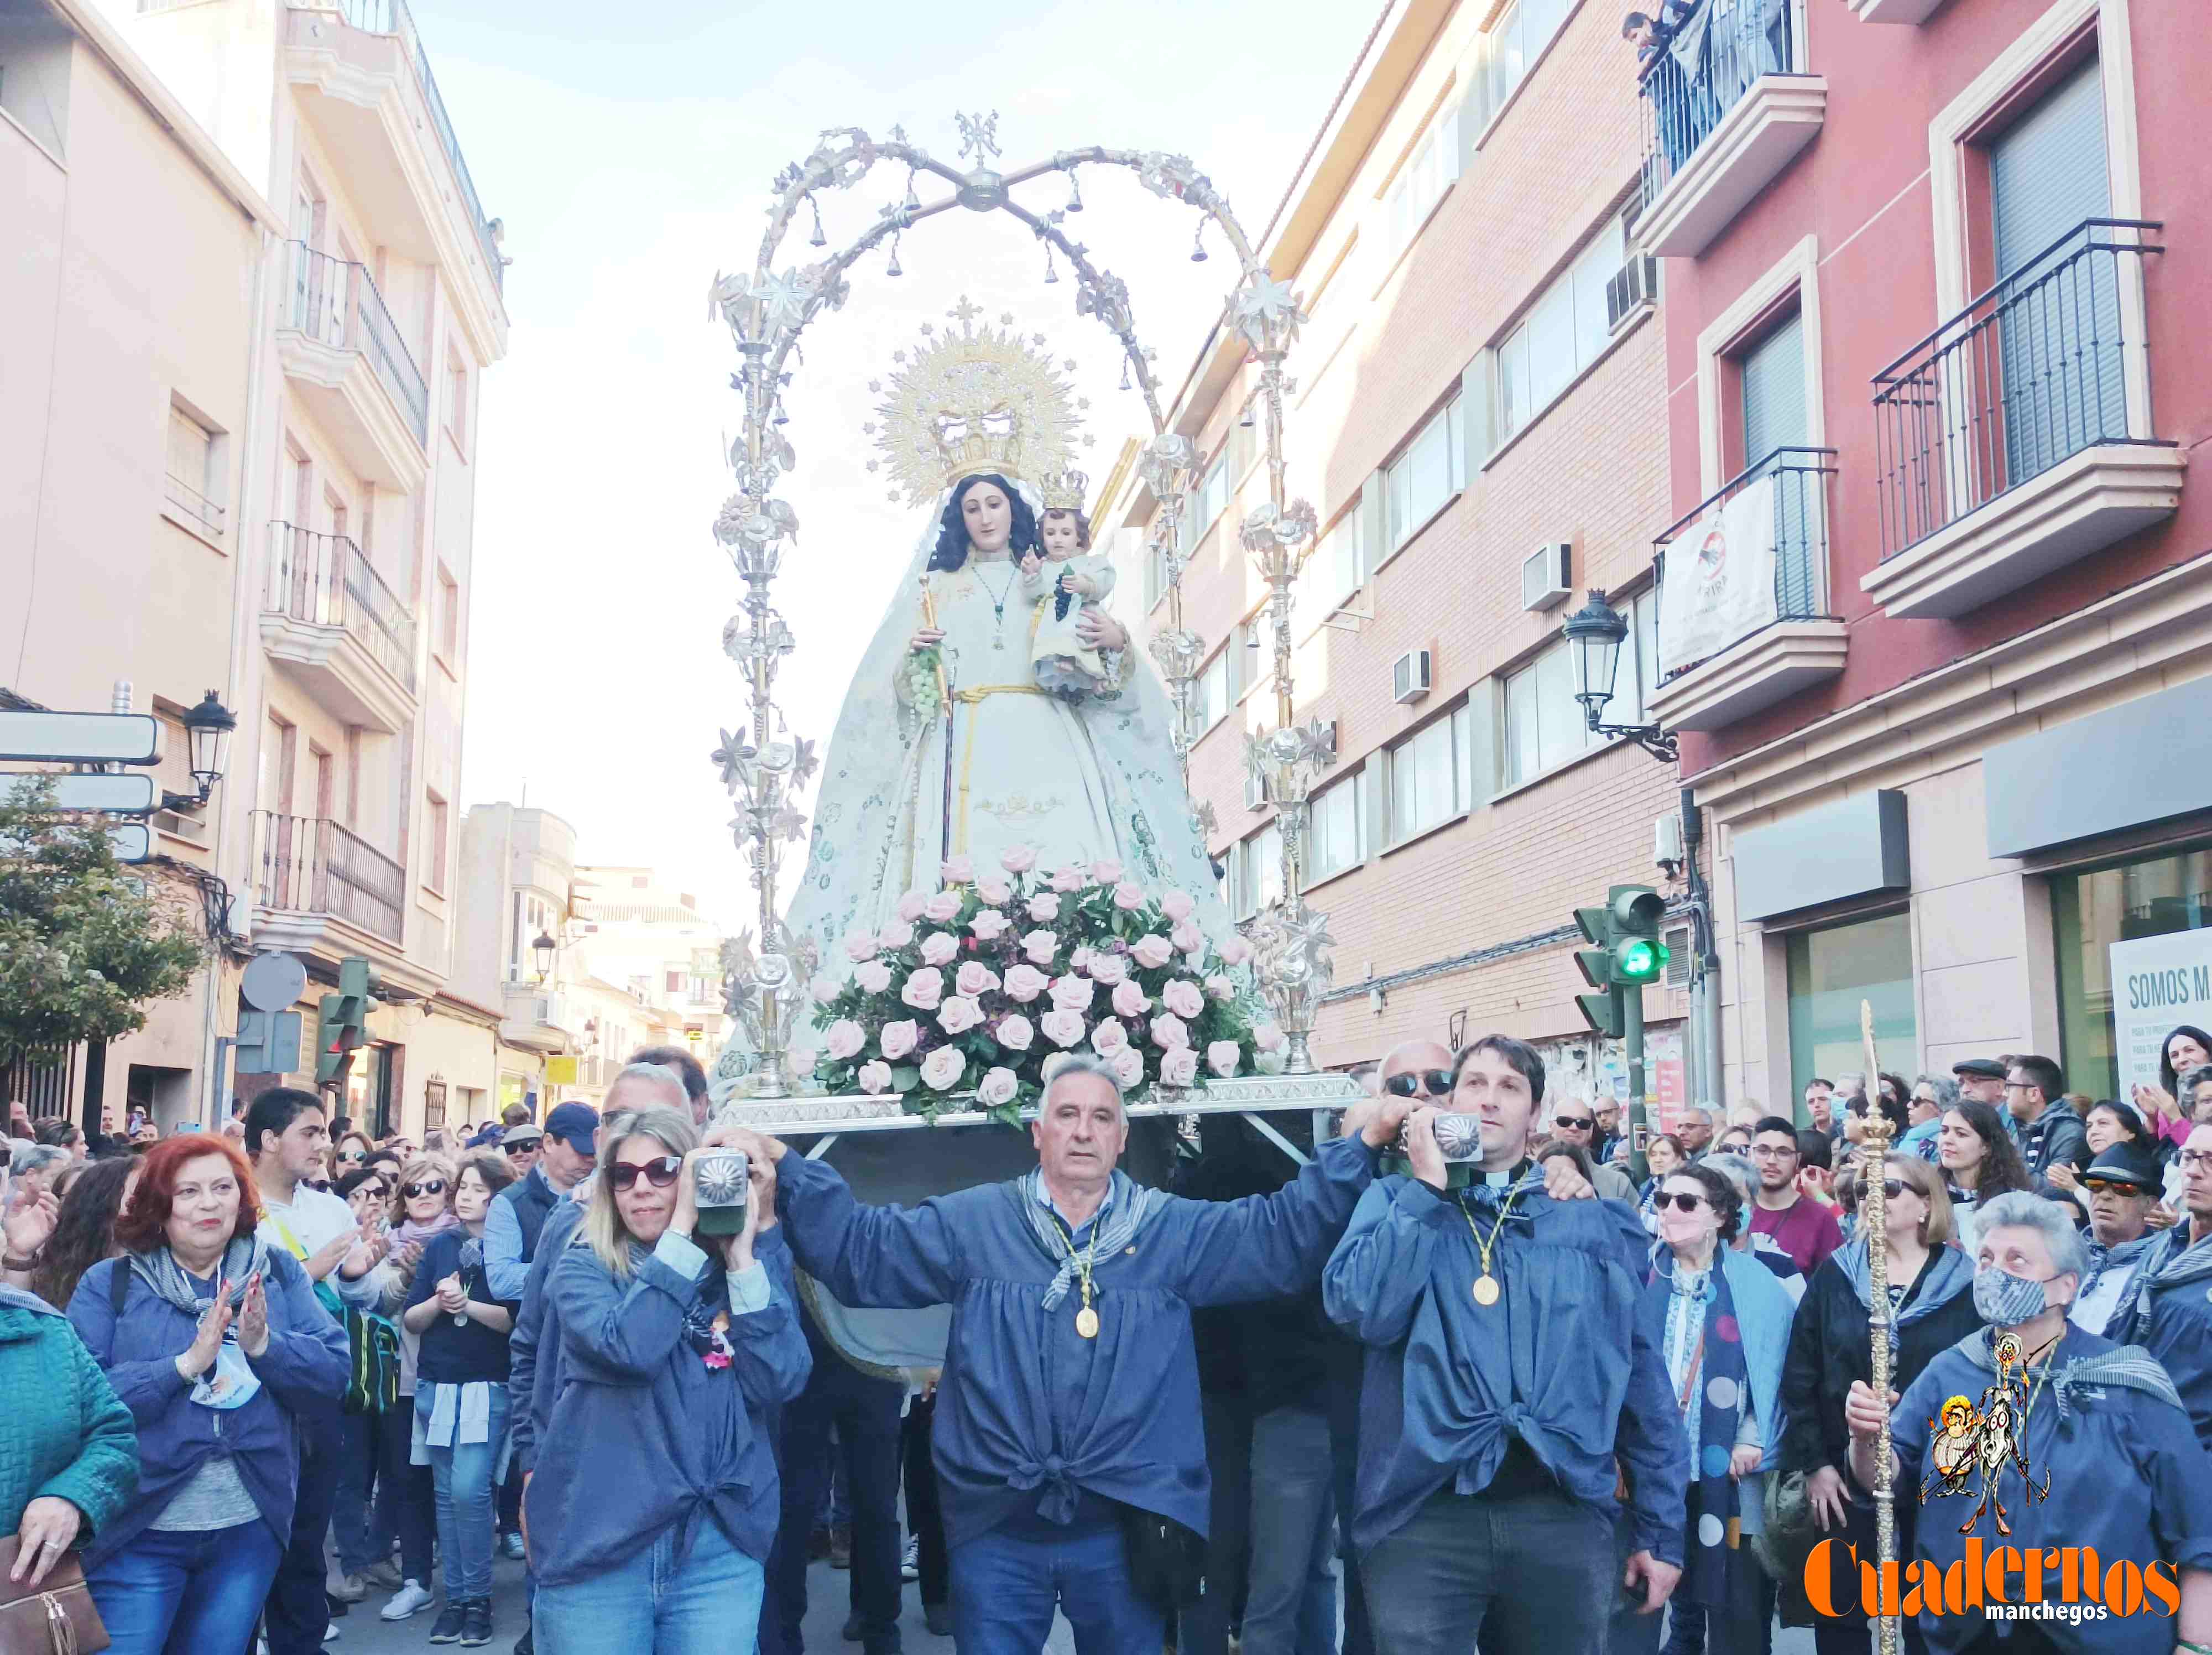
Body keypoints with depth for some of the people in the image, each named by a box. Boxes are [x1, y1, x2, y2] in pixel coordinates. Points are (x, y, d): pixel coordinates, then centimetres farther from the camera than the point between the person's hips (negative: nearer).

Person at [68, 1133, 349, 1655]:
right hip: (138, 1531, -2)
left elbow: (335, 1375, -3)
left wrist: (265, 1345, -19)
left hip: (251, 1530, 3)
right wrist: (185, 1364, -23)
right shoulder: (109, 1284, -3)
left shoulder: (280, 1274, 4)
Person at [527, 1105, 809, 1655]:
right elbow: (629, 1347, -22)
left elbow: (778, 1381, -10)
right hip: (597, 1544, -1)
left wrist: (742, 1254, -13)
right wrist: (683, 1227, -20)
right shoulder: (585, 1265, -1)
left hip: (720, 1548, 2)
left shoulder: (748, 1270, 5)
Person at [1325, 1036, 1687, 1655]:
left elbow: (1643, 1378, 11)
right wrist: (1428, 1186, -9)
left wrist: (1661, 1529, 8)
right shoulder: (1397, 1202, 7)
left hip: (1563, 1513, 2)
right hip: (1423, 1513, -2)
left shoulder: (1599, 1223, 11)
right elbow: (1364, 1312, -12)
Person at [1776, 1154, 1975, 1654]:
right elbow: (1799, 1377, 1)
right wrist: (1812, 1463, -5)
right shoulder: (1835, 1275, 2)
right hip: (1846, 1473, 1)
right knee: (1839, 1614, 9)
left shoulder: (1963, 1283, -2)